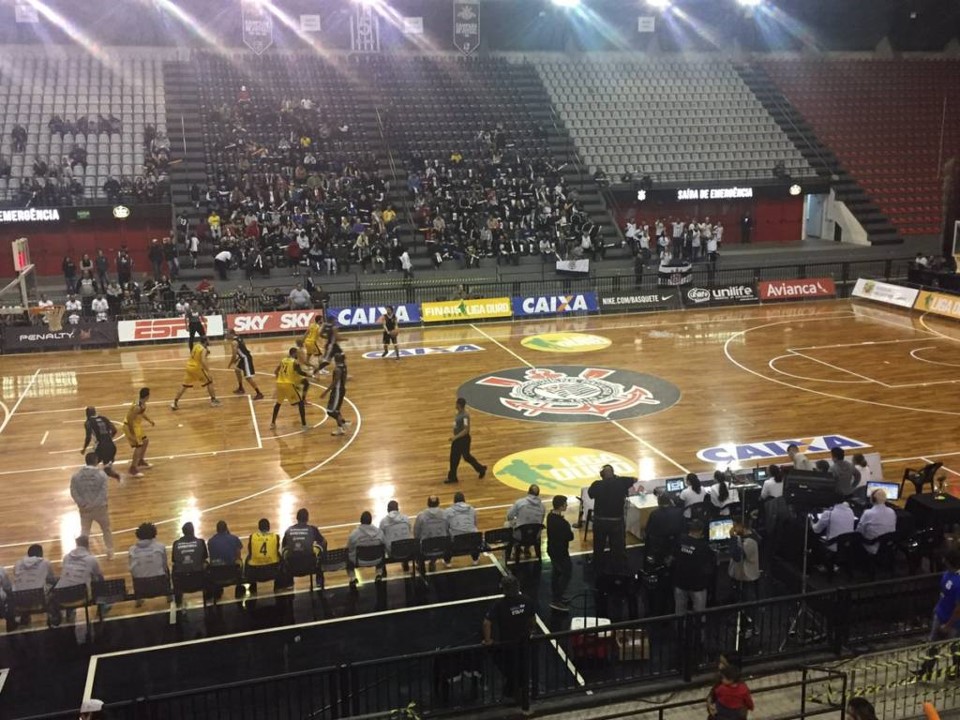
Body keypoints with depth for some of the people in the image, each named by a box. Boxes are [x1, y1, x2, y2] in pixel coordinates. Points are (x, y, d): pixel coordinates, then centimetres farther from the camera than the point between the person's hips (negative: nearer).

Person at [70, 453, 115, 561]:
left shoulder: (76, 475, -6)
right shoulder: (101, 474, -15)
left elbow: (73, 492, -9)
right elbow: (103, 492, -19)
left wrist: (82, 504, -9)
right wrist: (96, 504, -14)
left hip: (85, 509, 2)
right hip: (100, 507, -2)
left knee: (84, 532, 15)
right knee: (106, 530, 17)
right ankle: (110, 552, 27)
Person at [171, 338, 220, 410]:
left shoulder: (196, 346, 11)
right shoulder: (204, 350, -11)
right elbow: (203, 361, -25)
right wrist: (208, 371, -26)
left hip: (189, 367, 7)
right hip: (197, 368, -7)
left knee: (184, 385, 12)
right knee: (209, 382, 9)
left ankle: (175, 403, 9)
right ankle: (213, 400, 9)